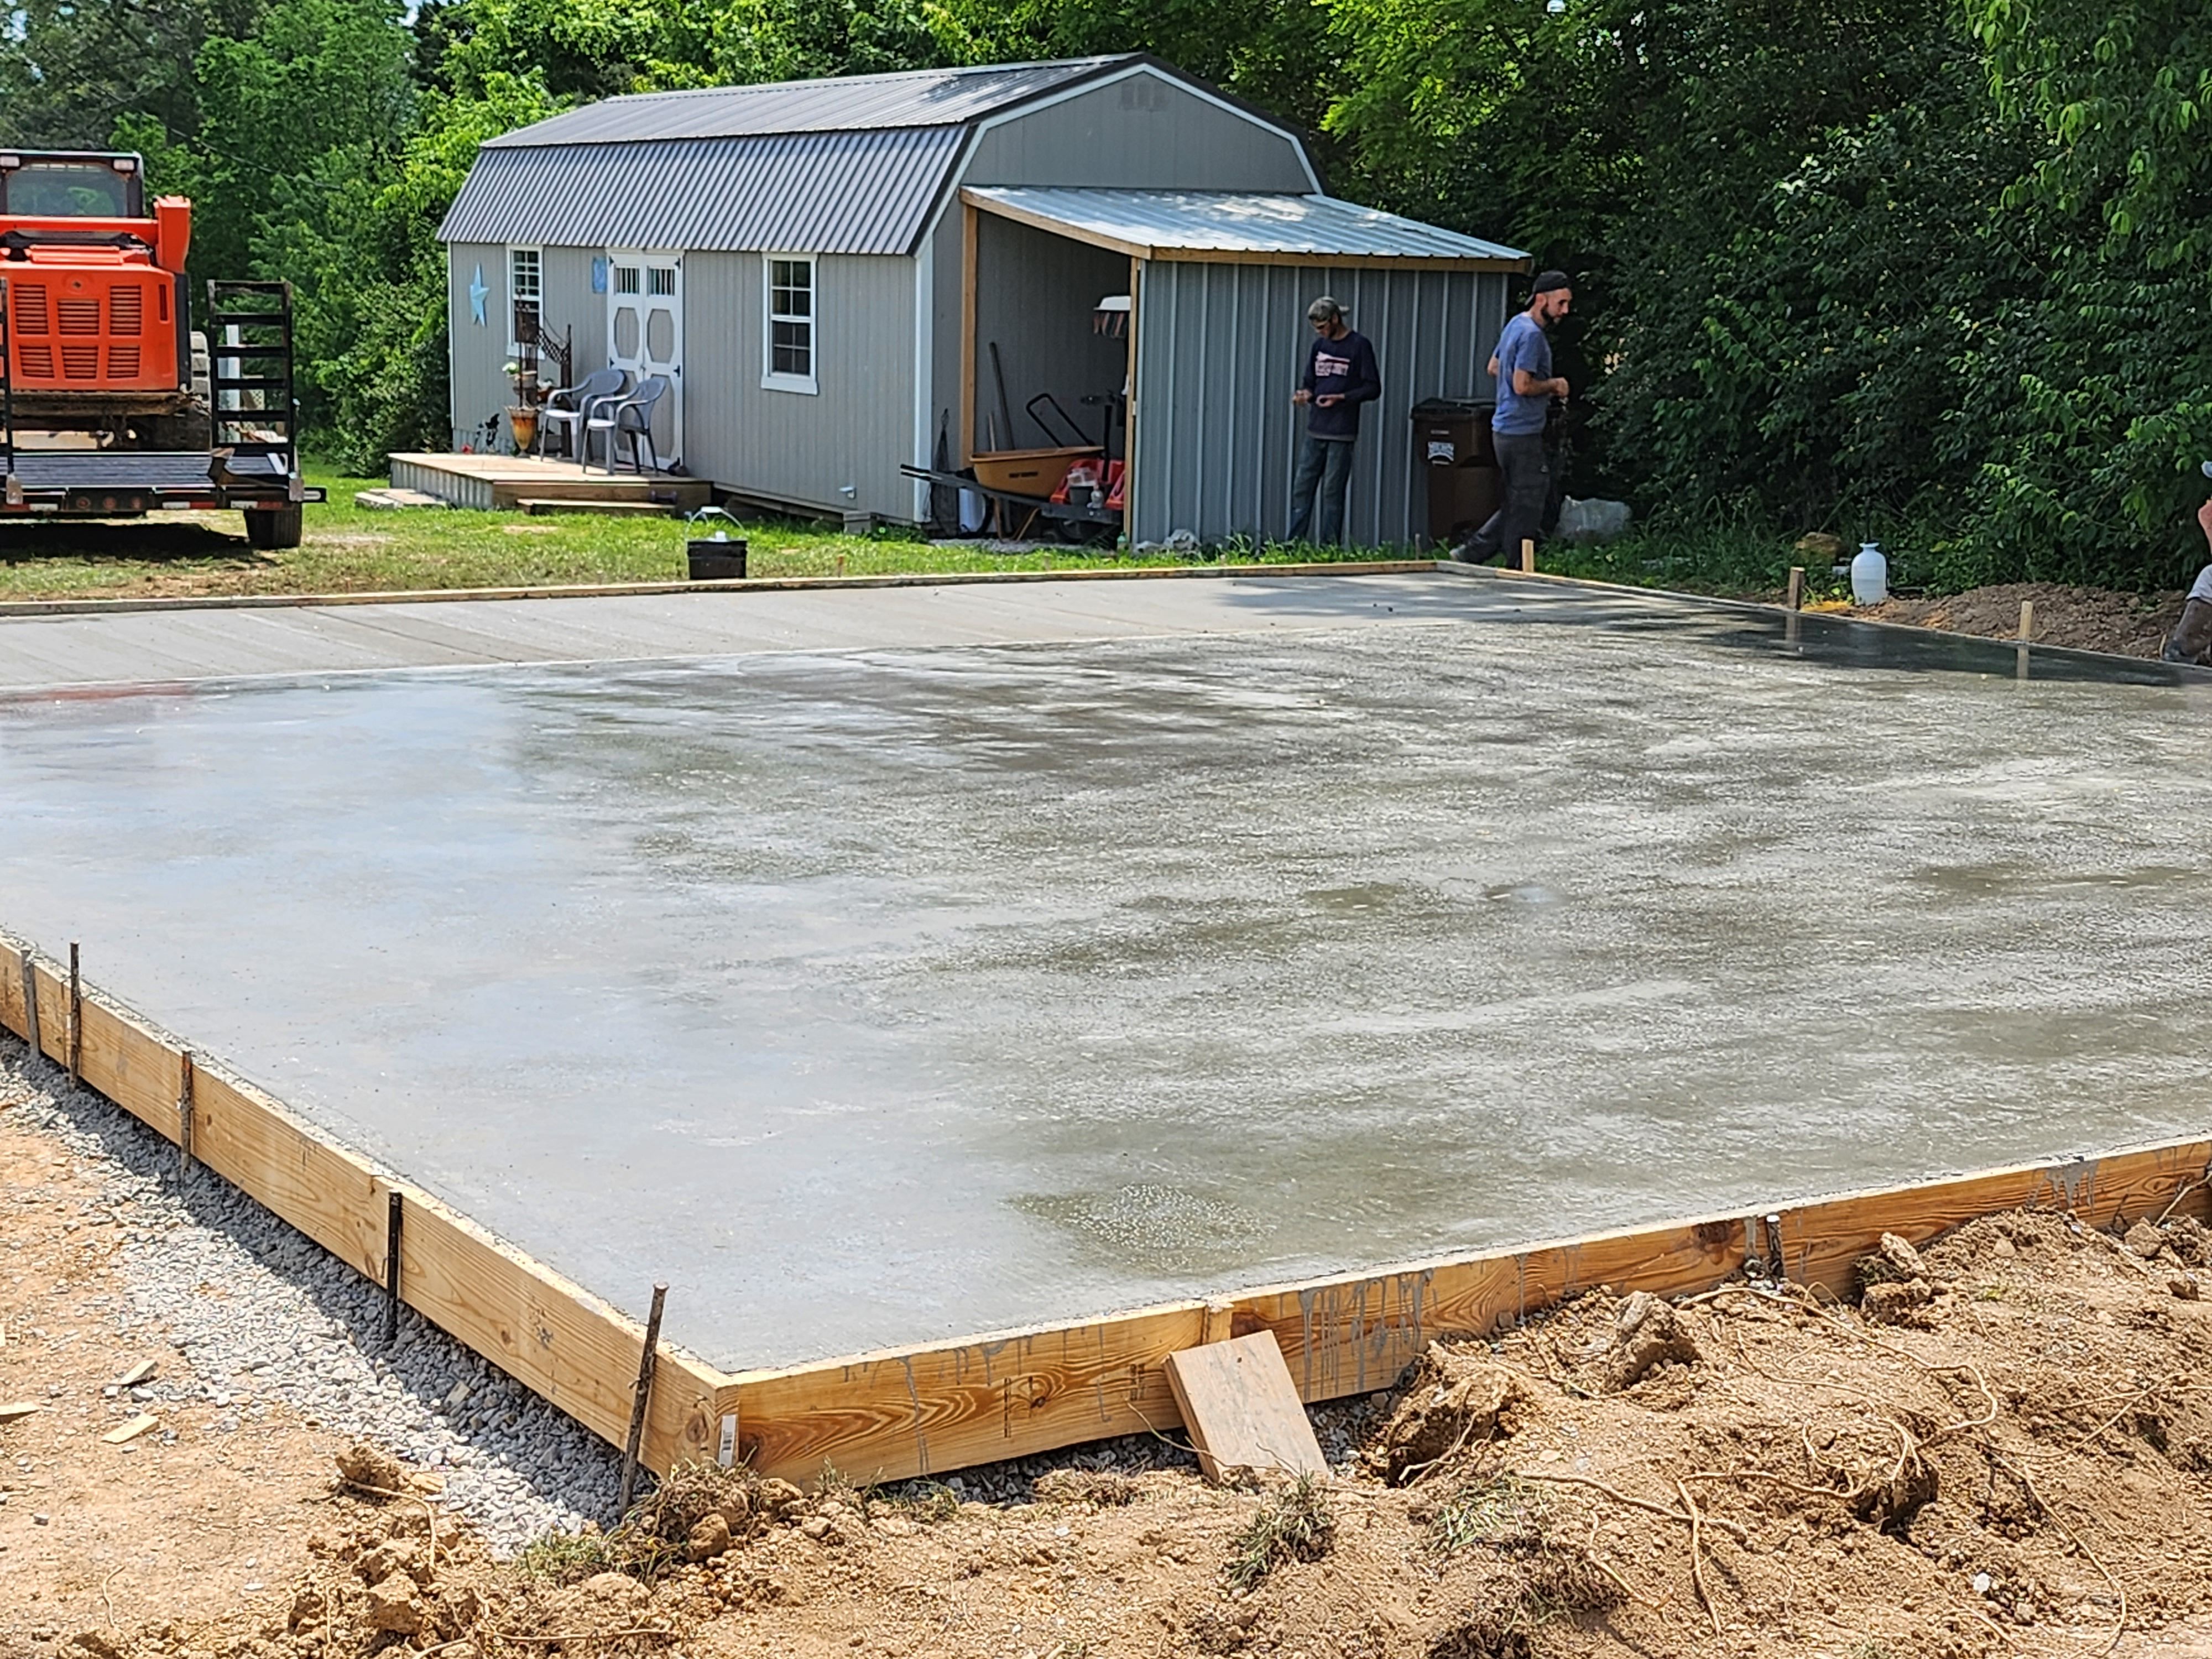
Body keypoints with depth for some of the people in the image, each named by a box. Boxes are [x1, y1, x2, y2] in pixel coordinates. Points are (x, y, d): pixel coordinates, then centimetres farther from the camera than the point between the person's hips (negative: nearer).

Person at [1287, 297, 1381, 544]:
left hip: (1342, 434, -6)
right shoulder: (1319, 346, 13)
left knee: (1332, 491, -3)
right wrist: (1305, 394, -4)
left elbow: (1373, 389, -5)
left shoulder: (1359, 346, -4)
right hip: (1315, 431, 6)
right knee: (1302, 488, 2)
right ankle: (1294, 543, 6)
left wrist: (1341, 398, -17)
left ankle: (1328, 548, 2)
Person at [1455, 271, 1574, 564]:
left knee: (1514, 505, 17)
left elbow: (1494, 368, 22)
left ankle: (1471, 553, 17)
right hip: (1522, 433, -10)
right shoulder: (1532, 334, -18)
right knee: (1526, 509, -2)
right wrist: (1553, 385, -7)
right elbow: (1523, 386, -25)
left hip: (1505, 428, 10)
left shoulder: (1517, 325, 13)